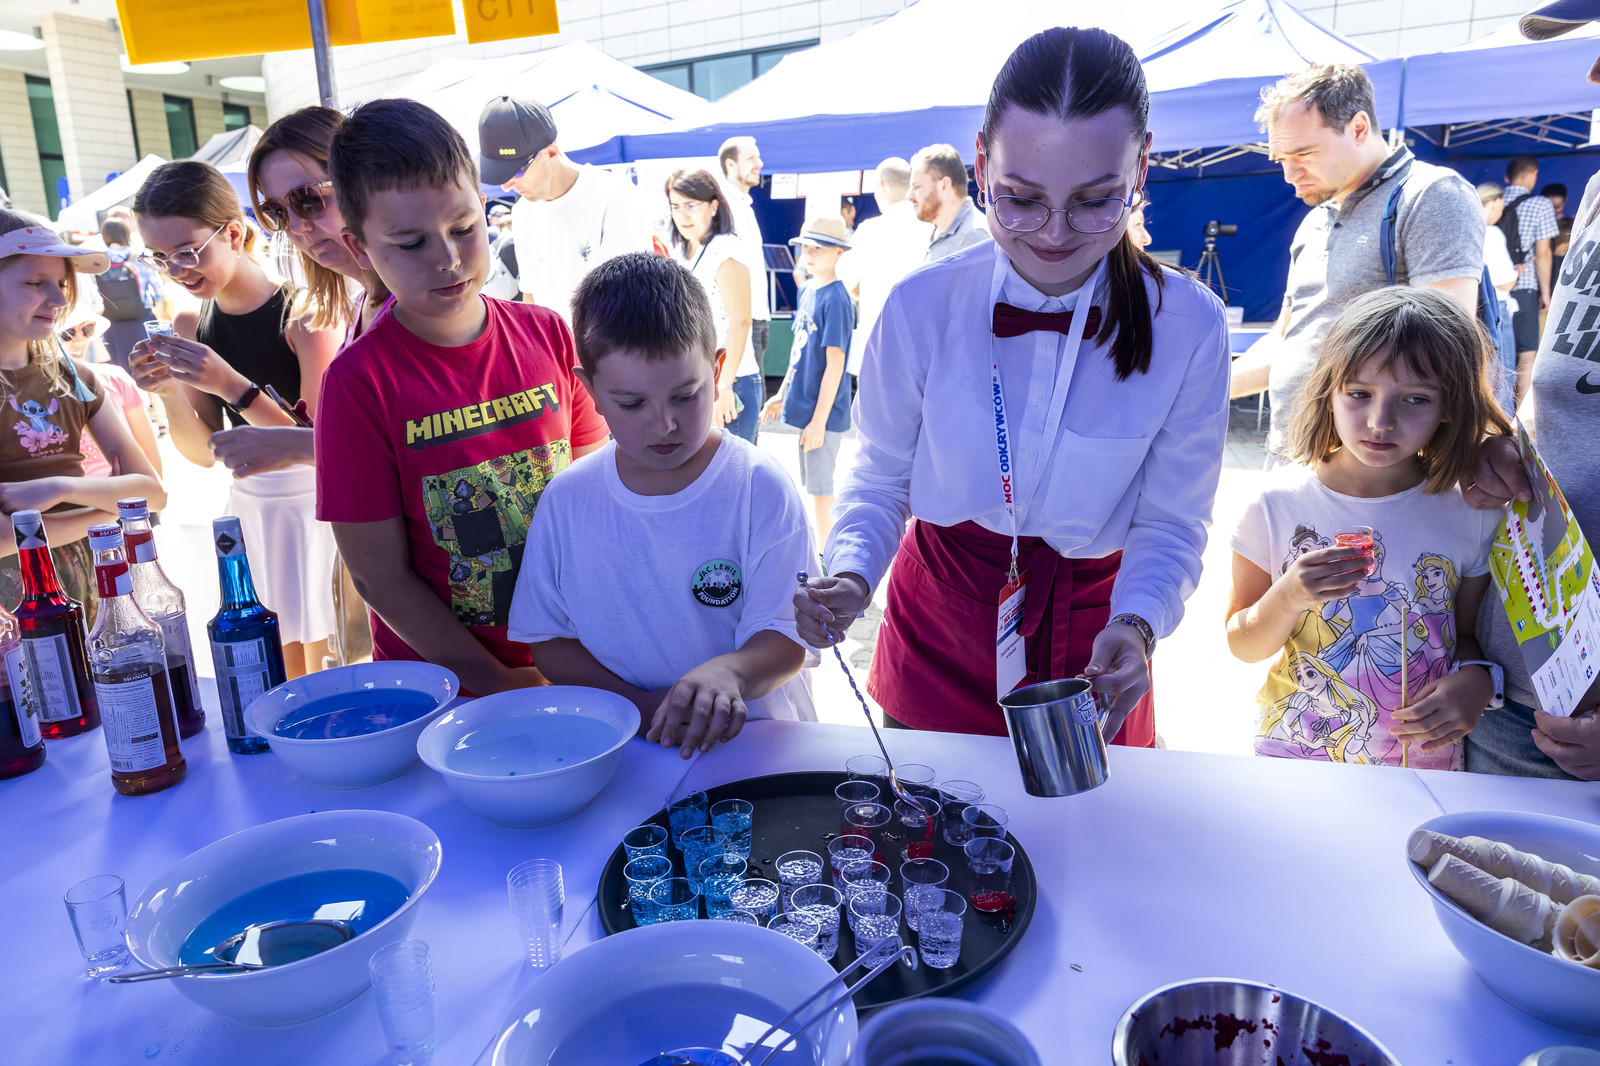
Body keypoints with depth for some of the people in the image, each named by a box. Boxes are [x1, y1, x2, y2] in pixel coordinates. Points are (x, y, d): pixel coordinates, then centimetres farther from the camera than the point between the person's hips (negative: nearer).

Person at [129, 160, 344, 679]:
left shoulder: (300, 314, -14)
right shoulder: (190, 325, 5)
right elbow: (204, 453, 8)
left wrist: (232, 386, -26)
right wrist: (170, 393, -10)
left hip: (318, 503, -5)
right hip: (249, 506, 5)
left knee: (330, 667, 2)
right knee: (280, 676, 12)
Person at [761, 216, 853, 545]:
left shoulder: (836, 299, -16)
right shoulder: (807, 291, 9)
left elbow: (834, 364, -18)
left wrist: (819, 420, -18)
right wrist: (782, 395, 18)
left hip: (823, 411, -8)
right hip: (803, 406, 8)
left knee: (821, 488, 1)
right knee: (815, 485, 17)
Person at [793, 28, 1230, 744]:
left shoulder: (1190, 326, -16)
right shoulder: (921, 307, -17)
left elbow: (1170, 523, -9)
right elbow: (880, 478, -6)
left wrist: (1136, 626, -27)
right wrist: (852, 576, -25)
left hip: (1089, 643, 0)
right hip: (938, 631, 1)